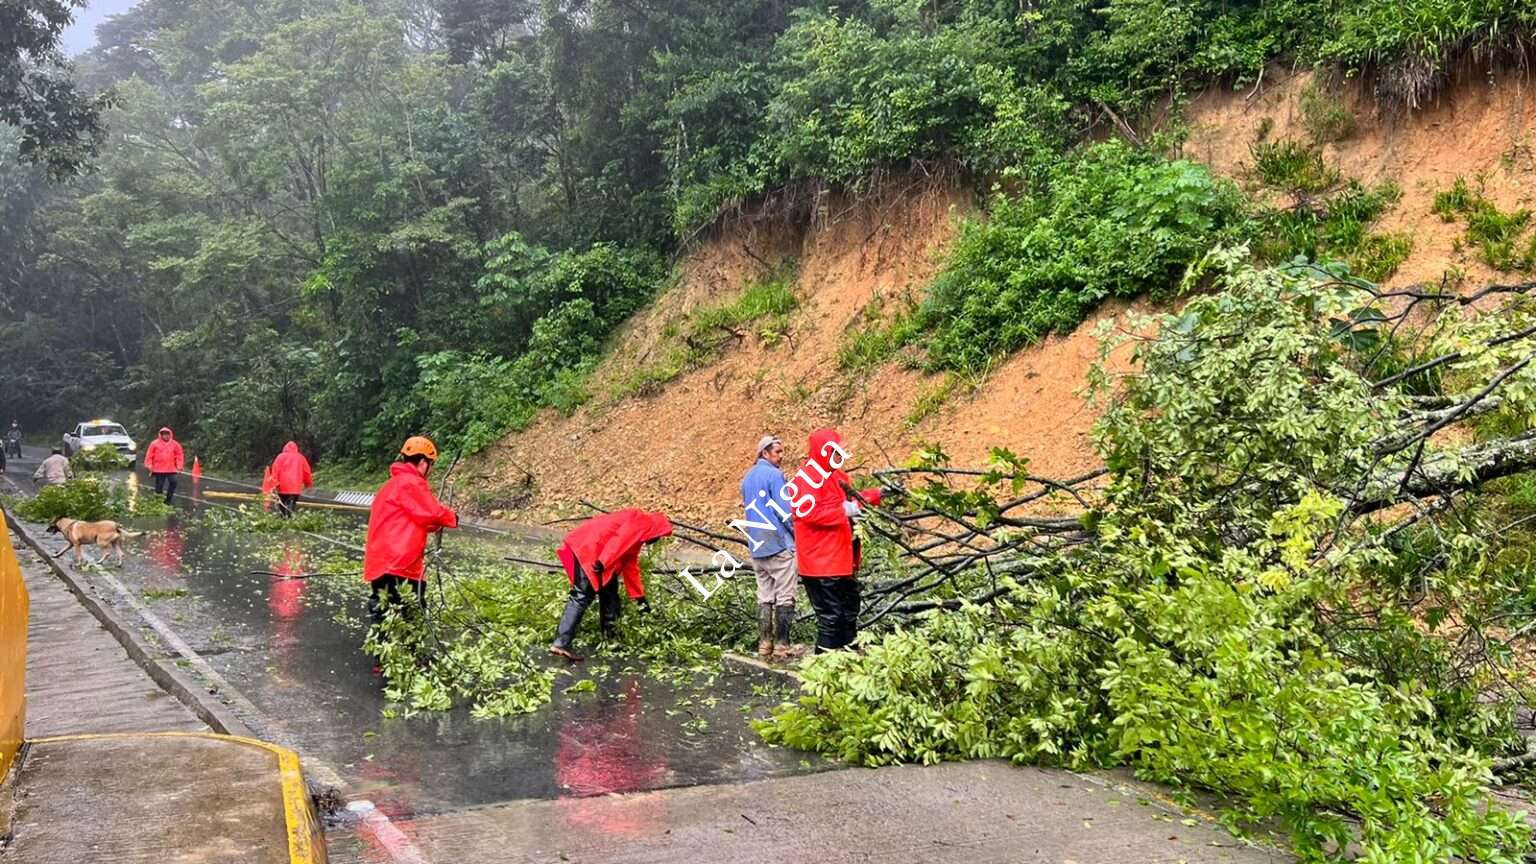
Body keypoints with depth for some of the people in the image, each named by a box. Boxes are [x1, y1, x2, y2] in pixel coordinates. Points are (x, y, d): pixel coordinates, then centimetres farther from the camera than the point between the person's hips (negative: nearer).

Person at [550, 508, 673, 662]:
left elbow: (630, 566, 34)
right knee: (581, 597, -14)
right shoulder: (641, 522, -1)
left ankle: (609, 635, 27)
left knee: (608, 592, 19)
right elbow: (620, 540, -18)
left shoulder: (637, 534, 29)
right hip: (588, 549, -11)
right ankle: (561, 644, -20)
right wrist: (603, 563, -28)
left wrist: (639, 597, 37)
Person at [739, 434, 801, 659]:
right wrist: (796, 533, -2)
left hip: (756, 546, 8)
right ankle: (782, 645, -2)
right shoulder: (774, 475, -12)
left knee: (764, 597, 11)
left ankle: (764, 644, 11)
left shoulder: (747, 477, 14)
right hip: (779, 543, -8)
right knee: (785, 597, -2)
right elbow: (784, 509, -14)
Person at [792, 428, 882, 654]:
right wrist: (844, 510, -27)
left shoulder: (836, 475, 16)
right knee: (830, 615, -8)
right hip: (821, 564, -11)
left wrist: (878, 495, 15)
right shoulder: (807, 478, -17)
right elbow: (807, 512, -28)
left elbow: (851, 498, 27)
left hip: (842, 560, 11)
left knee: (849, 610, 19)